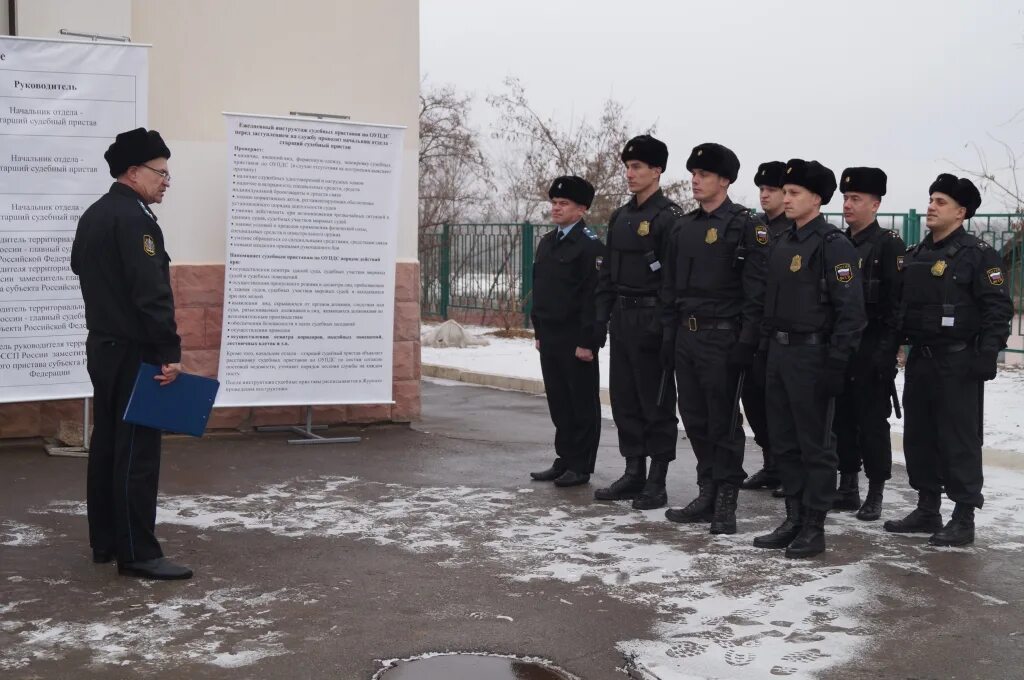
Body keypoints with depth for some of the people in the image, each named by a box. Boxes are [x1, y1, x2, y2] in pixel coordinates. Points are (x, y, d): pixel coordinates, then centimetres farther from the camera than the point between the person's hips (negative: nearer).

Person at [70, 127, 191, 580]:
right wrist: (170, 351, -23)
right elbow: (151, 293, -24)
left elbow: (81, 267, 25)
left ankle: (104, 543, 20)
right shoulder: (134, 219, -18)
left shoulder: (93, 215, 14)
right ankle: (138, 554, -5)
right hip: (133, 352, -10)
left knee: (107, 443, 13)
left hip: (102, 346, 10)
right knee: (137, 451, -7)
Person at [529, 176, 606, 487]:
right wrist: (539, 331, 16)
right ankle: (564, 459, 22)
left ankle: (580, 467, 9)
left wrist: (587, 341, -19)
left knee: (583, 404, 2)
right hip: (550, 339, 8)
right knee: (559, 403, 13)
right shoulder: (547, 243, 14)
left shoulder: (590, 245, -11)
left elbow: (594, 296, -16)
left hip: (576, 340, -8)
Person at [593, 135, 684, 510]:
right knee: (623, 399, 11)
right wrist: (601, 315, 10)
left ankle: (657, 481, 8)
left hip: (651, 320, -8)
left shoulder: (668, 217, -10)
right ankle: (633, 473, 20)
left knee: (656, 401, 1)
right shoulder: (620, 217, 14)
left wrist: (664, 323, -19)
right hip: (622, 320, 8)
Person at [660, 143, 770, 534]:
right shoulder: (683, 228, 12)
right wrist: (669, 335, 11)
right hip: (686, 337, 7)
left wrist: (746, 343, -16)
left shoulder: (746, 227, -7)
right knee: (695, 421, 11)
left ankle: (726, 506, 8)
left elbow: (756, 291, -11)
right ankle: (707, 496, 22)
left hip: (722, 338, -7)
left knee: (724, 423, -1)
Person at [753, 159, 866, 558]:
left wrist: (835, 364, -19)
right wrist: (767, 350, 14)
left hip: (812, 354, -8)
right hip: (779, 352, 8)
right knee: (784, 443, 12)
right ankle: (793, 521, 22)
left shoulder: (833, 244, -11)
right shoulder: (782, 245, 14)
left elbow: (850, 309, -16)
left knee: (815, 445, 0)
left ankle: (813, 529, 9)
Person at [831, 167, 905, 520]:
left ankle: (875, 494, 10)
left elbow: (899, 301, -12)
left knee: (873, 422, 1)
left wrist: (887, 351, -17)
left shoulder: (890, 245, -7)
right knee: (842, 419, 10)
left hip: (872, 353, -6)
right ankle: (847, 487, 20)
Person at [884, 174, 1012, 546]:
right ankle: (927, 511, 23)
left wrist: (987, 354, -20)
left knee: (959, 441, -2)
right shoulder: (915, 255, 14)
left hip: (958, 363, -7)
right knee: (918, 438, 11)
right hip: (920, 360, 7)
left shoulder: (978, 254, -8)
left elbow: (998, 308, -13)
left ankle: (963, 519, 7)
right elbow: (902, 306, 18)